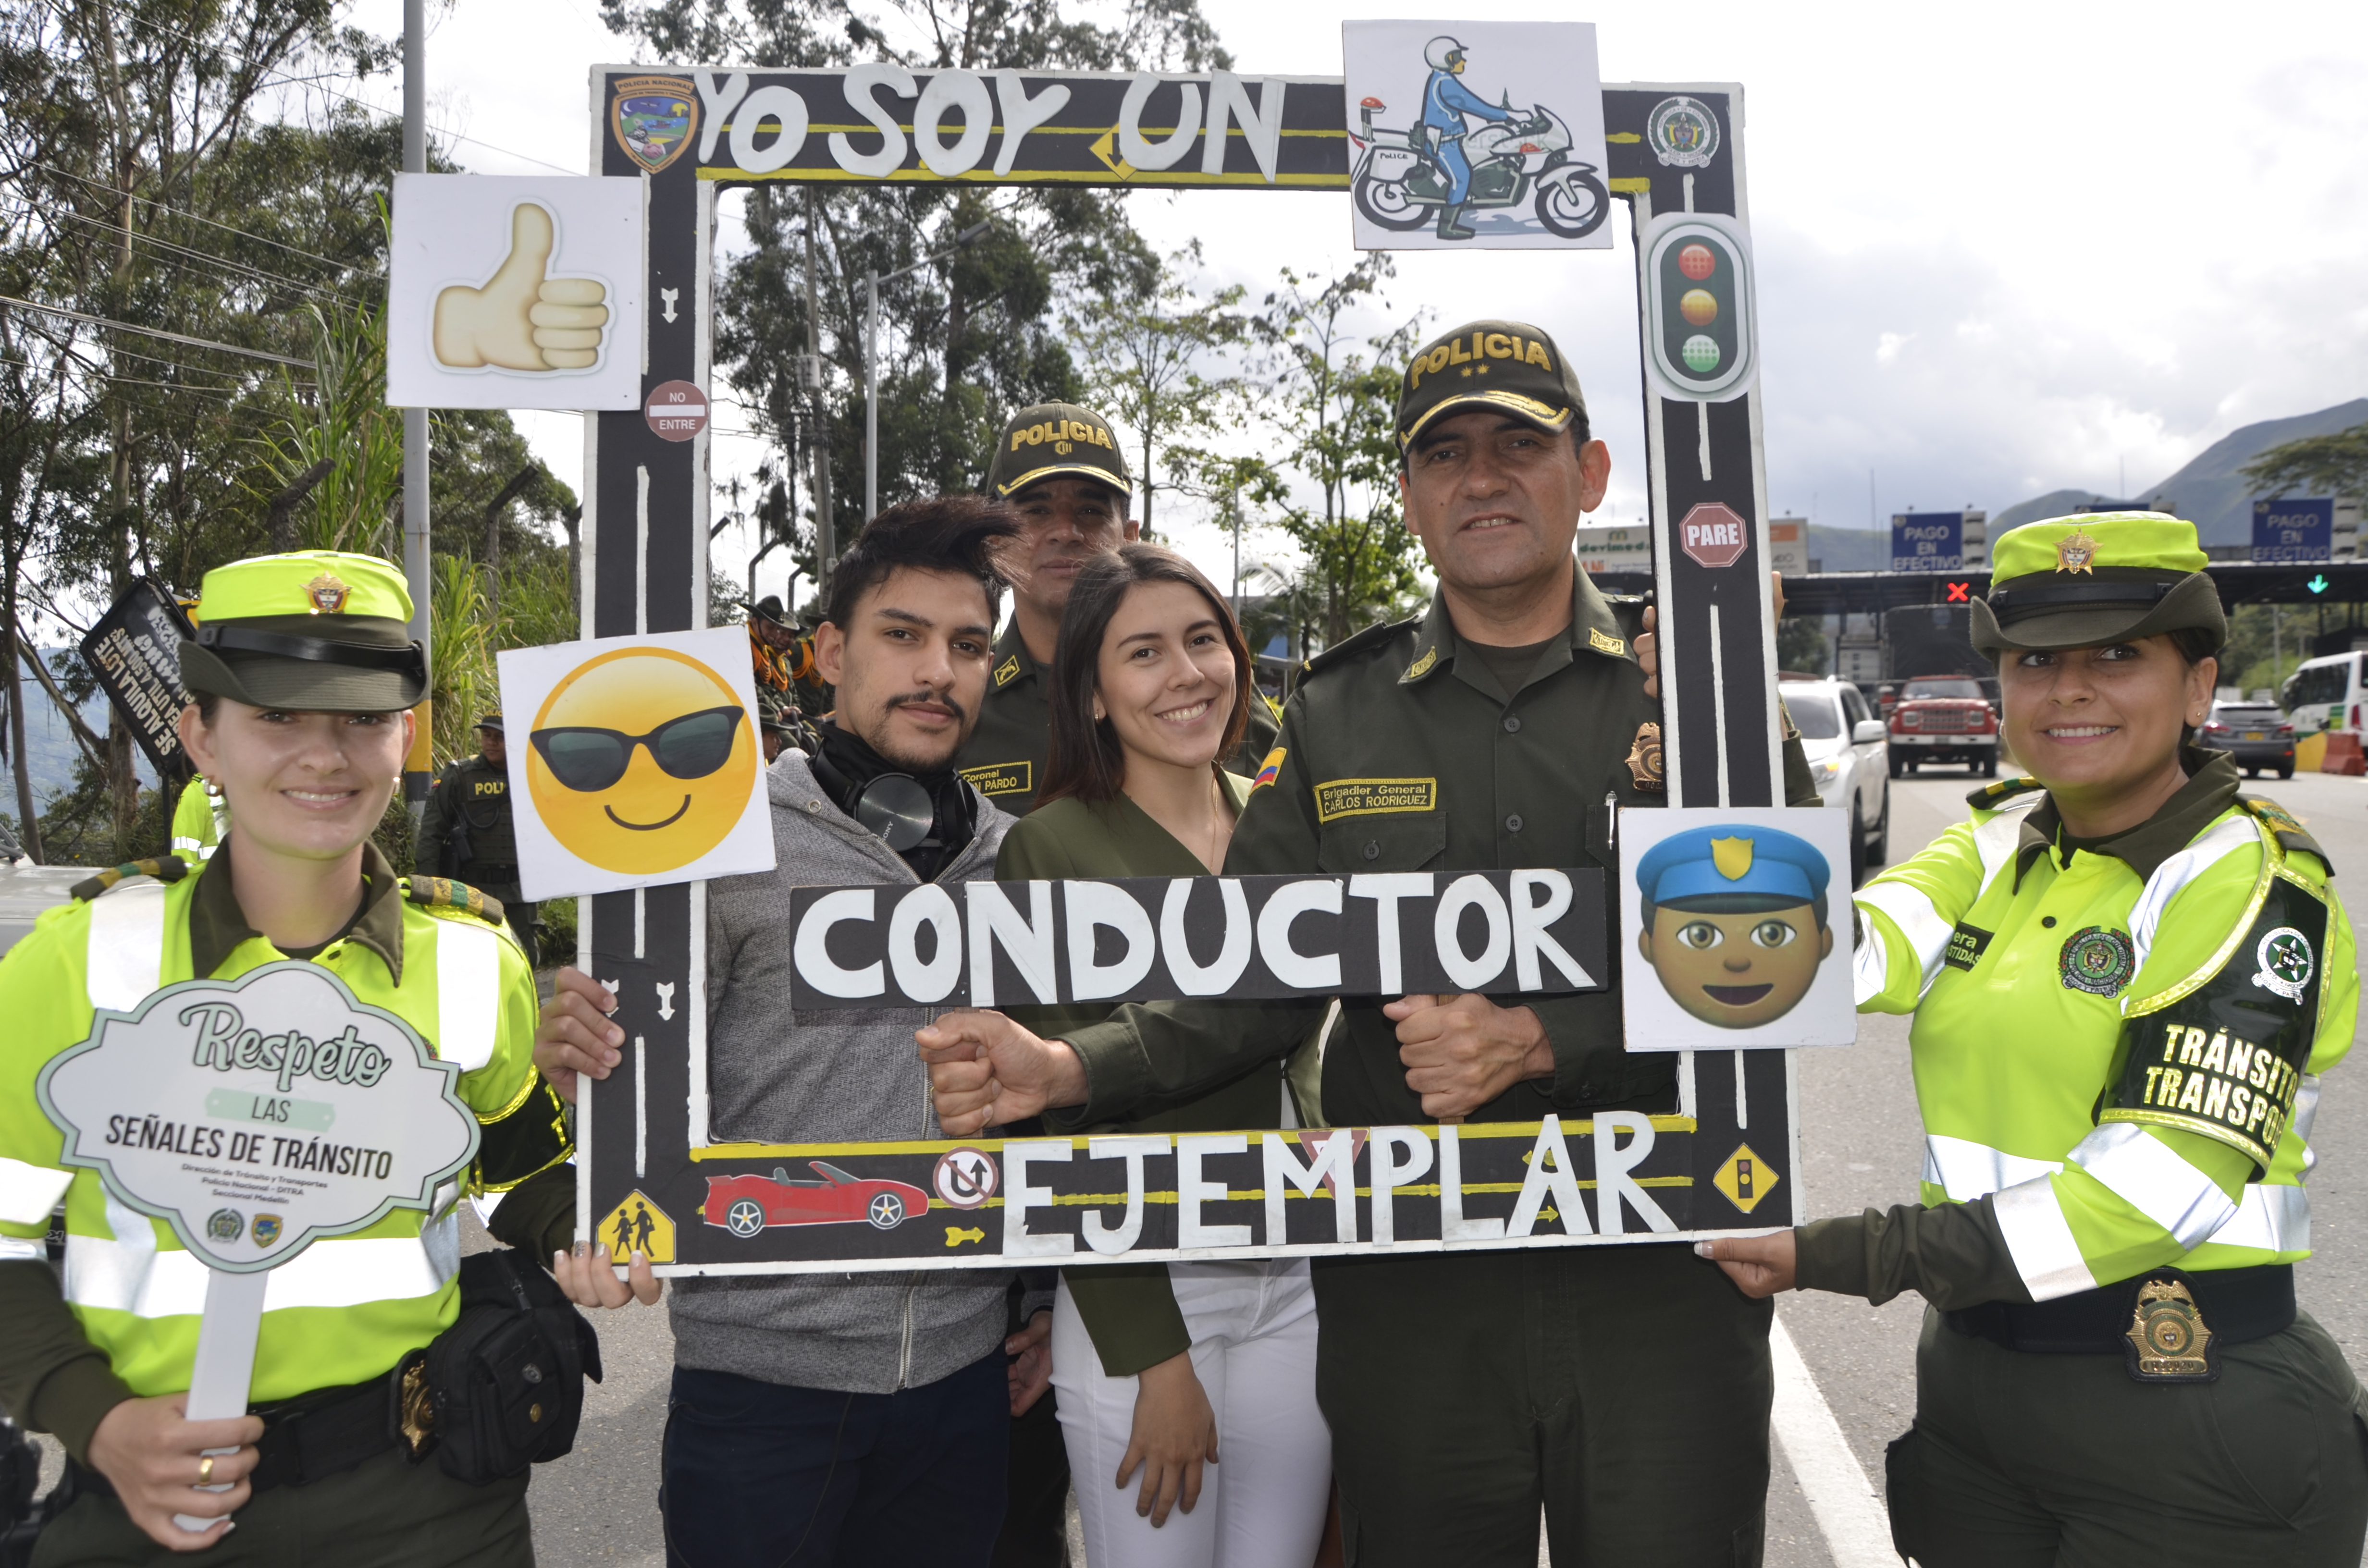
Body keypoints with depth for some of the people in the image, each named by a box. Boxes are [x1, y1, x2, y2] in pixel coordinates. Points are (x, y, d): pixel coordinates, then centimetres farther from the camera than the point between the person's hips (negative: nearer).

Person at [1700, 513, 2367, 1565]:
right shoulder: (2005, 839, 6)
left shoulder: (2252, 884, -13)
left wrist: (1843, 1257, -22)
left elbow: (2156, 1190, -21)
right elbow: (1865, 951, -14)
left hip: (2193, 1435, -5)